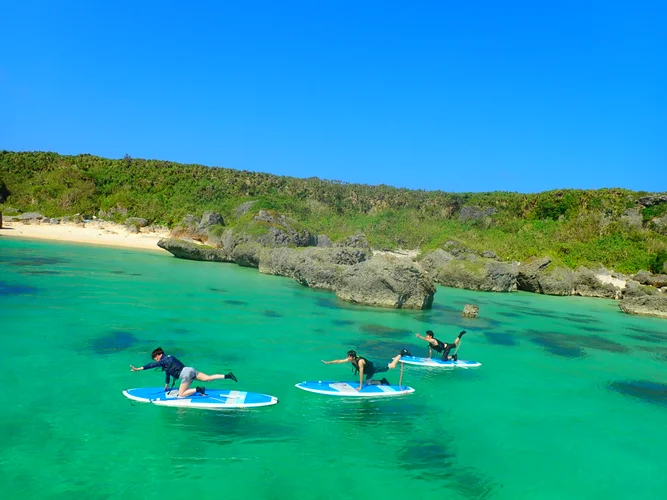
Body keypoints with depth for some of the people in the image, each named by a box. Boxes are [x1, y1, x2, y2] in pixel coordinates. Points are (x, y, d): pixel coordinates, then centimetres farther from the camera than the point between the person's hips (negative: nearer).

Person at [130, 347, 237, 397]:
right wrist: (167, 384, 39)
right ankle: (227, 375, -14)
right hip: (190, 369, 9)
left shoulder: (163, 361, 0)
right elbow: (168, 372, 33)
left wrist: (137, 369, -1)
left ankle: (198, 389, -16)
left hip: (185, 374, -9)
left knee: (181, 395, -4)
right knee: (208, 378, 0)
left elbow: (151, 365, -4)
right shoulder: (168, 358, 25)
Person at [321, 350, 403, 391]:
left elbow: (361, 374, -38)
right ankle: (382, 382, 31)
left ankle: (401, 354, 22)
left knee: (392, 366, 5)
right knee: (368, 382, 15)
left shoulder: (360, 361, -41)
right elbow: (339, 361, -15)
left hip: (375, 367, -7)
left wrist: (360, 387, -33)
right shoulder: (350, 360, -19)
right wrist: (328, 362, -21)